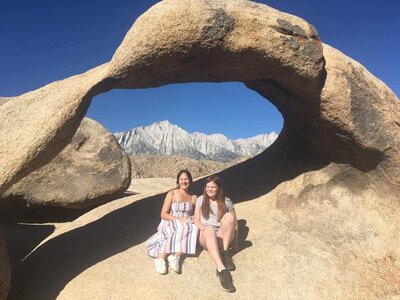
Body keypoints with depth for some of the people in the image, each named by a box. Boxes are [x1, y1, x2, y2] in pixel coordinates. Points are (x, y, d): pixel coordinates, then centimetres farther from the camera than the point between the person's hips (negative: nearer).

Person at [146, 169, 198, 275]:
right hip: (170, 224, -3)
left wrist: (192, 218, -8)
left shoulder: (194, 197, 11)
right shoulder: (172, 194, 1)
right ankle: (161, 257, -40)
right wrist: (178, 219, -17)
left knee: (193, 228, -32)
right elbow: (163, 214, -4)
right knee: (180, 228, -38)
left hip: (186, 225, 3)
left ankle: (175, 256, -38)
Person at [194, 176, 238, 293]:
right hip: (206, 238, 0)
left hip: (222, 238, 1)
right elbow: (196, 221, 6)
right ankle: (221, 269, -51)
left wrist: (234, 242, -2)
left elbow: (234, 223, 7)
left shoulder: (226, 202, 4)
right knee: (209, 229, -38)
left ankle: (225, 252, -19)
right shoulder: (201, 200, 6)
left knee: (229, 216, -27)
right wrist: (205, 229, -15)